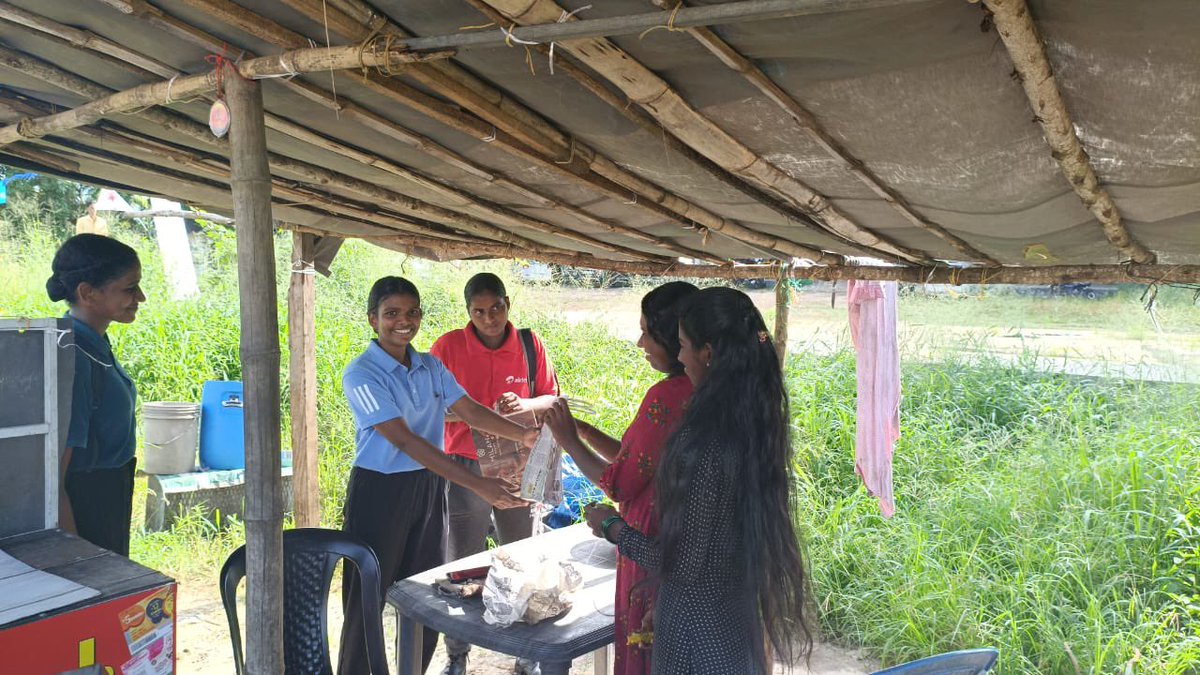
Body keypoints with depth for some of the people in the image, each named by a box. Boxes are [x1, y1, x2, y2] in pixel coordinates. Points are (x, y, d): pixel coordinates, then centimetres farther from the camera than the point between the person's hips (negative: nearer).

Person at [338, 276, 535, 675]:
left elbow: (470, 411, 2)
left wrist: (522, 434, -16)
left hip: (429, 488, 6)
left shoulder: (431, 367, 5)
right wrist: (476, 485, -30)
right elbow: (405, 440, -24)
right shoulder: (361, 374, -16)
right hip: (380, 492, -6)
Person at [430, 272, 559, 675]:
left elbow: (551, 399, 4)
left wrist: (524, 405, -17)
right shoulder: (449, 346, -8)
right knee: (462, 564, 9)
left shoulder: (529, 345, -3)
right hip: (466, 467, -2)